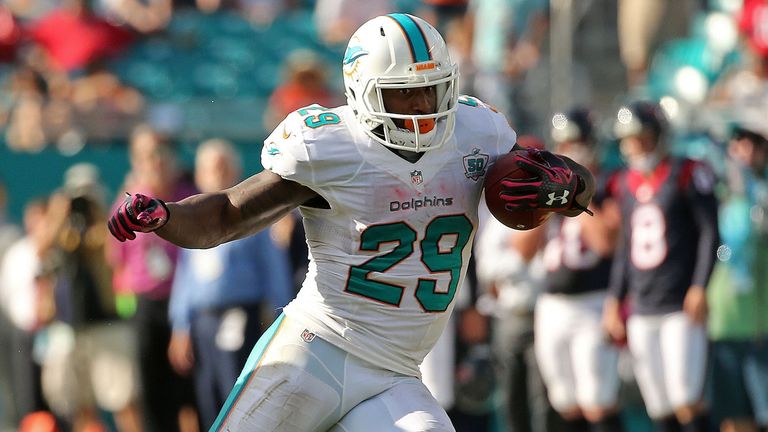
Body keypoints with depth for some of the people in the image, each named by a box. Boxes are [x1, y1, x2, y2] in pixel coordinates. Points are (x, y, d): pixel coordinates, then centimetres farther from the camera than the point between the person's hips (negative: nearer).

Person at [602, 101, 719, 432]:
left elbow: (710, 232, -5)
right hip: (642, 312, 5)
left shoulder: (687, 175, -3)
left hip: (682, 307, -5)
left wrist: (700, 287, -14)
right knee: (659, 405, 4)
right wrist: (615, 299, 16)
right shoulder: (624, 184, 14)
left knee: (686, 398, -14)